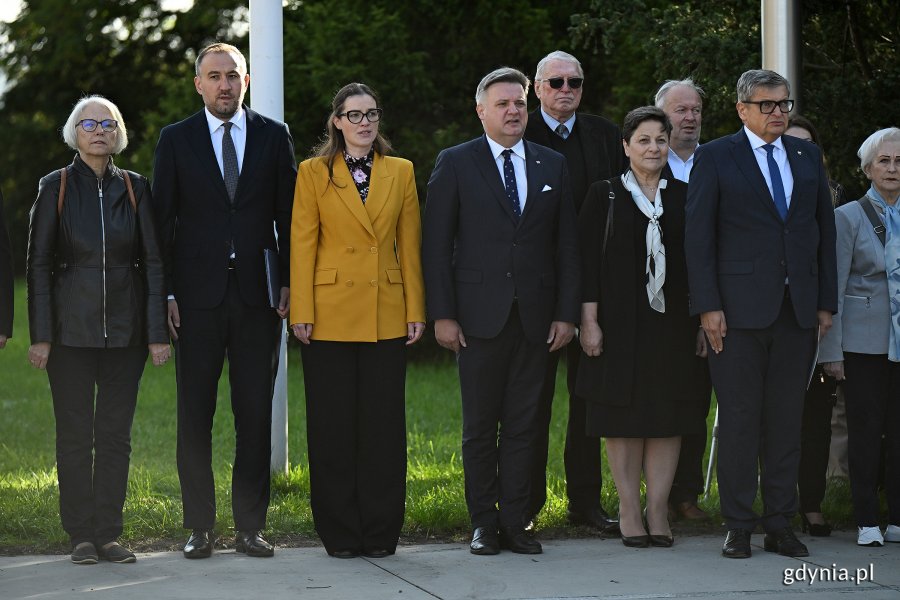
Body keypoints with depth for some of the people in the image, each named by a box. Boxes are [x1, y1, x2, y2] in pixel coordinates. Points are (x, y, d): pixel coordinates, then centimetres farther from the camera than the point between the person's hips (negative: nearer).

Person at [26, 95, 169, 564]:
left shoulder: (135, 189, 6)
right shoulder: (55, 188, 1)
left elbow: (154, 262, 5)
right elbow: (38, 263, 0)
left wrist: (158, 332, -2)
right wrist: (40, 334, -6)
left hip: (124, 329, 2)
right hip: (72, 328, -2)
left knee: (116, 433, 3)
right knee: (75, 433, 0)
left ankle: (108, 534, 10)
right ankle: (81, 536, 7)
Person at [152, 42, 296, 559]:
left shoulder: (274, 136, 8)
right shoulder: (176, 140, 6)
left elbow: (288, 215, 8)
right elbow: (163, 220, 4)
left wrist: (289, 282, 0)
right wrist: (166, 292, -3)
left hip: (257, 293, 1)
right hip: (198, 295, -1)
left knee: (255, 414, 3)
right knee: (195, 414, 1)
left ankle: (251, 525, 9)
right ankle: (201, 527, 8)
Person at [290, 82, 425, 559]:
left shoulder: (400, 173, 10)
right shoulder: (314, 173, 4)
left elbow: (410, 247, 8)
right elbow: (302, 246, 0)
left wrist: (416, 310, 3)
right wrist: (301, 312, -7)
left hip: (386, 317, 2)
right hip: (331, 315, -2)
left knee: (383, 425, 2)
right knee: (332, 425, 1)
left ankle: (380, 532, 10)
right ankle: (339, 533, 9)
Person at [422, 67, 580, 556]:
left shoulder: (552, 166, 11)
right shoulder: (455, 163, 2)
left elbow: (567, 246, 10)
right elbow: (436, 244, -1)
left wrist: (566, 313, 2)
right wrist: (442, 314, -8)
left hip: (536, 316, 2)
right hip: (479, 314, -2)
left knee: (522, 426, 5)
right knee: (480, 427, 3)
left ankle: (514, 523, 10)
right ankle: (484, 524, 11)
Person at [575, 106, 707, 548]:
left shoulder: (684, 196, 9)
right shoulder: (605, 196, 2)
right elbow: (588, 261, -1)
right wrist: (589, 320, -8)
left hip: (672, 324, 2)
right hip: (620, 323, -2)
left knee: (668, 416, 2)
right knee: (623, 415, 0)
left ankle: (658, 510, 8)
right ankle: (629, 511, 7)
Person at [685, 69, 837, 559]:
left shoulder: (807, 157, 14)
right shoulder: (715, 158, 1)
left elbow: (825, 231, 14)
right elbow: (697, 237, -3)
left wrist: (826, 302, 8)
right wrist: (708, 306, -10)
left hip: (798, 311, 4)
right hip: (739, 310, -4)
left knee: (787, 421, 6)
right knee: (739, 419, -1)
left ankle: (780, 526, 13)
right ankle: (739, 527, 6)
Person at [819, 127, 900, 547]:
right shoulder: (849, 217, 1)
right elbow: (833, 289, -2)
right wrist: (831, 352, -7)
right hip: (864, 341, -3)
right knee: (865, 430, -1)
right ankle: (866, 523, 4)